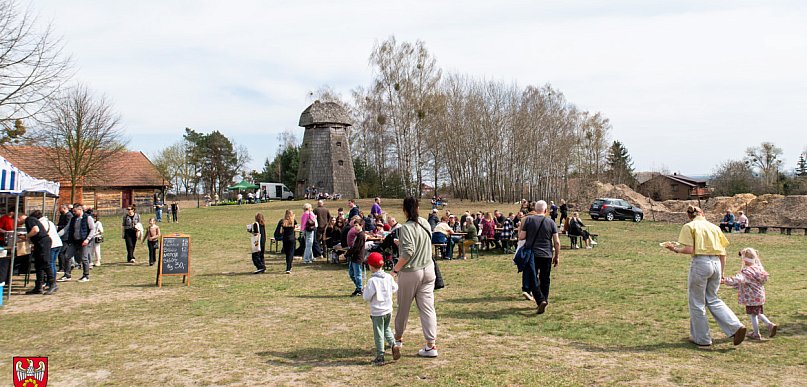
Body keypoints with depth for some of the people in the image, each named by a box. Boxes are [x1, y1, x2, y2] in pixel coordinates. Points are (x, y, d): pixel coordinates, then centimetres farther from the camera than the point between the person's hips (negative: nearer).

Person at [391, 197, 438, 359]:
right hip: (428, 270, 6)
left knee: (403, 307, 14)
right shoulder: (425, 223, 5)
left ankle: (398, 338, 33)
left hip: (410, 272, -6)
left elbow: (408, 252, -24)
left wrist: (396, 269, -13)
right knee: (428, 308, 6)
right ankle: (431, 345, 4)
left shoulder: (407, 227, -17)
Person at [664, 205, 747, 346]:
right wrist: (721, 271, 19)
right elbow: (723, 253, 13)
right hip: (716, 264, 6)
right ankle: (736, 327, 7)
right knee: (713, 299, 21)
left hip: (700, 263, -5)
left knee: (697, 303, 9)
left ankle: (702, 338, 17)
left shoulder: (689, 226, 0)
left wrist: (675, 249, 6)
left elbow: (689, 250, -11)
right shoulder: (714, 227, 15)